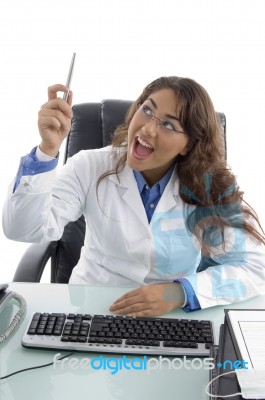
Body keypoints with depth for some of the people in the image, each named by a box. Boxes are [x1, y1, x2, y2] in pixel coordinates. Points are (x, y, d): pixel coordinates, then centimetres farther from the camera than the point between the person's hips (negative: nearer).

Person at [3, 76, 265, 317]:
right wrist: (47, 149, -31)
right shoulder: (92, 168, -10)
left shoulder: (209, 188, -8)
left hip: (173, 318, 3)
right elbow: (22, 230, -18)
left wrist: (180, 292, -25)